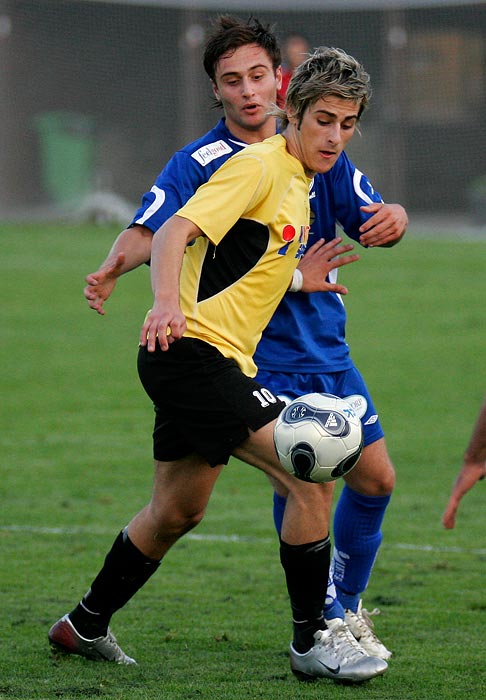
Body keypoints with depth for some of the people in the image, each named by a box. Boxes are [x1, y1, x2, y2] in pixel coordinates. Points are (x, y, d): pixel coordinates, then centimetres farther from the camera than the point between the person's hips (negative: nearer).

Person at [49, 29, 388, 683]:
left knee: (176, 512, 18)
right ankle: (311, 642, -9)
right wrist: (167, 304, -41)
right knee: (310, 475, -15)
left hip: (218, 360, 10)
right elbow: (174, 234, -25)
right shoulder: (258, 165, -13)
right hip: (193, 352, -10)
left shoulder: (299, 181, 16)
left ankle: (84, 626, 33)